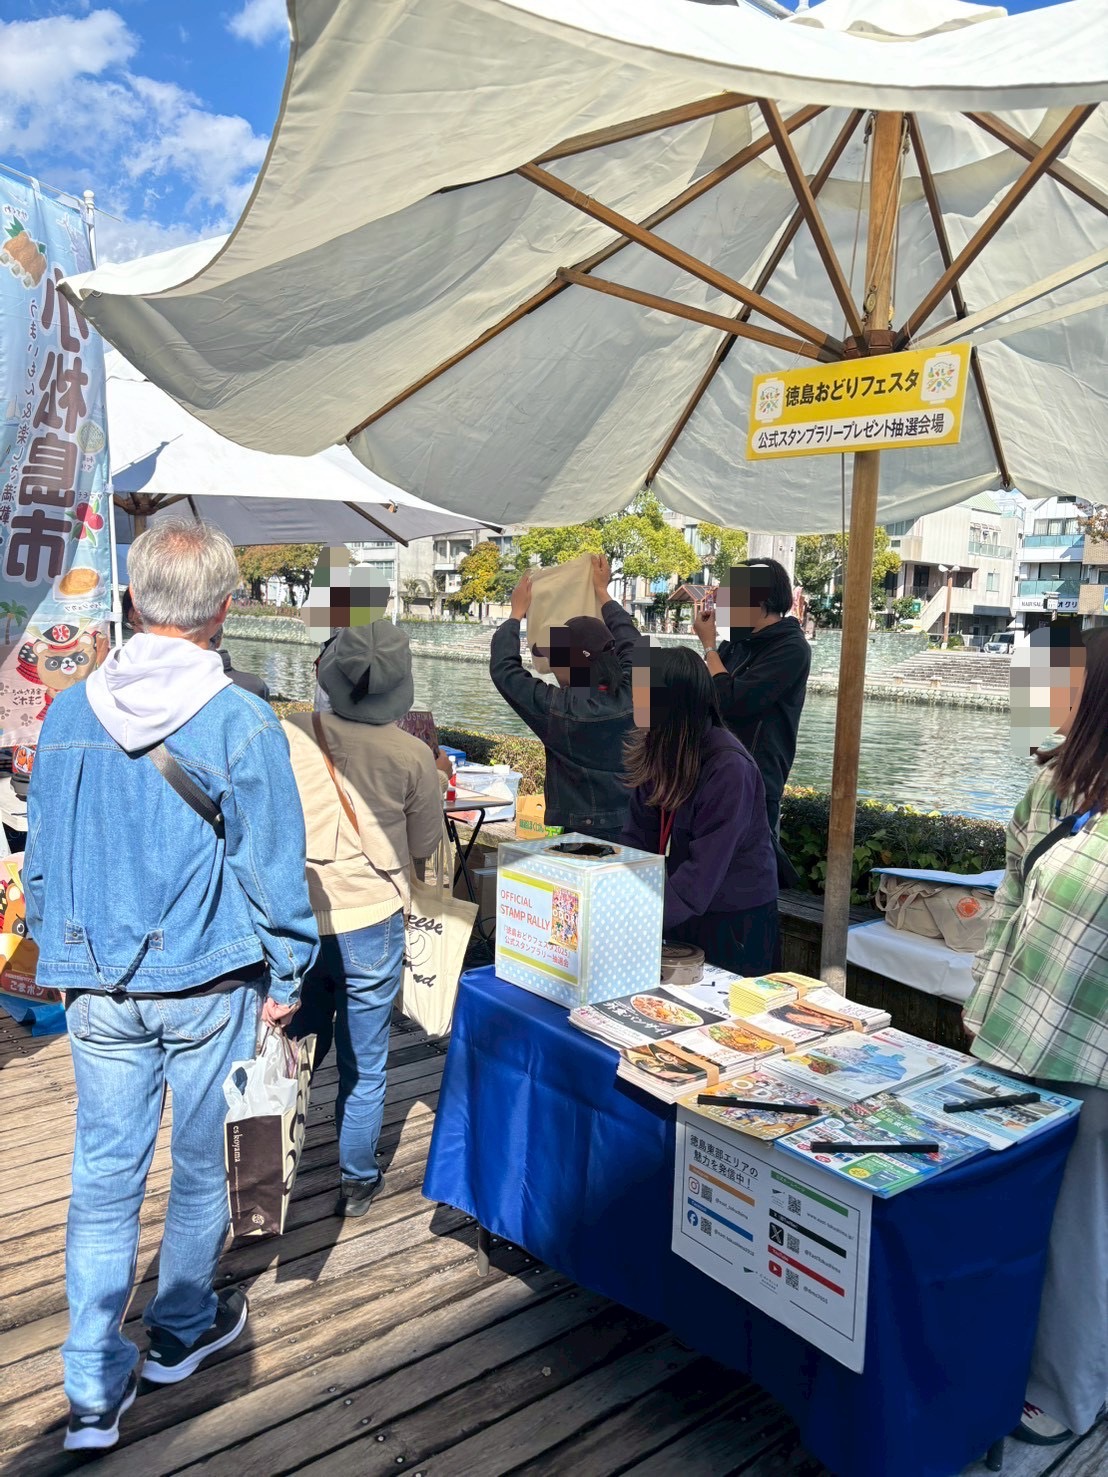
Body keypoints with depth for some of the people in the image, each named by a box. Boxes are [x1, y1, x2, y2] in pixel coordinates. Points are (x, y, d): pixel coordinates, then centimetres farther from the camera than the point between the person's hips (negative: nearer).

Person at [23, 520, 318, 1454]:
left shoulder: (70, 712, -2)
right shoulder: (242, 723, -15)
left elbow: (40, 856, 7)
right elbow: (271, 867, -12)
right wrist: (283, 978, 0)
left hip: (98, 989, 3)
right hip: (208, 987, -3)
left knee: (105, 1178, 13)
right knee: (201, 1168, 17)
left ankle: (94, 1394, 21)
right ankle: (180, 1335, 38)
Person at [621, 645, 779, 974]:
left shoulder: (728, 766, -25)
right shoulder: (654, 751, -5)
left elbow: (704, 869, -27)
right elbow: (637, 836, -2)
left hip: (736, 920, -6)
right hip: (679, 913, 6)